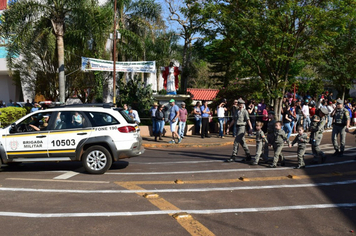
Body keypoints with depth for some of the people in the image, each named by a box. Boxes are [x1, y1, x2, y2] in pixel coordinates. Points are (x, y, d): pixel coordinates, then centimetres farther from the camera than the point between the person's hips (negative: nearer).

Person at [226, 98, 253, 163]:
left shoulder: (245, 111, -6)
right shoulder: (237, 111, 14)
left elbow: (248, 120, -15)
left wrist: (250, 128, -25)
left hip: (242, 127, -8)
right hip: (238, 127, 8)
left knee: (236, 142, -10)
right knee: (242, 142, 12)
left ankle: (233, 157, -5)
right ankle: (248, 157, 21)